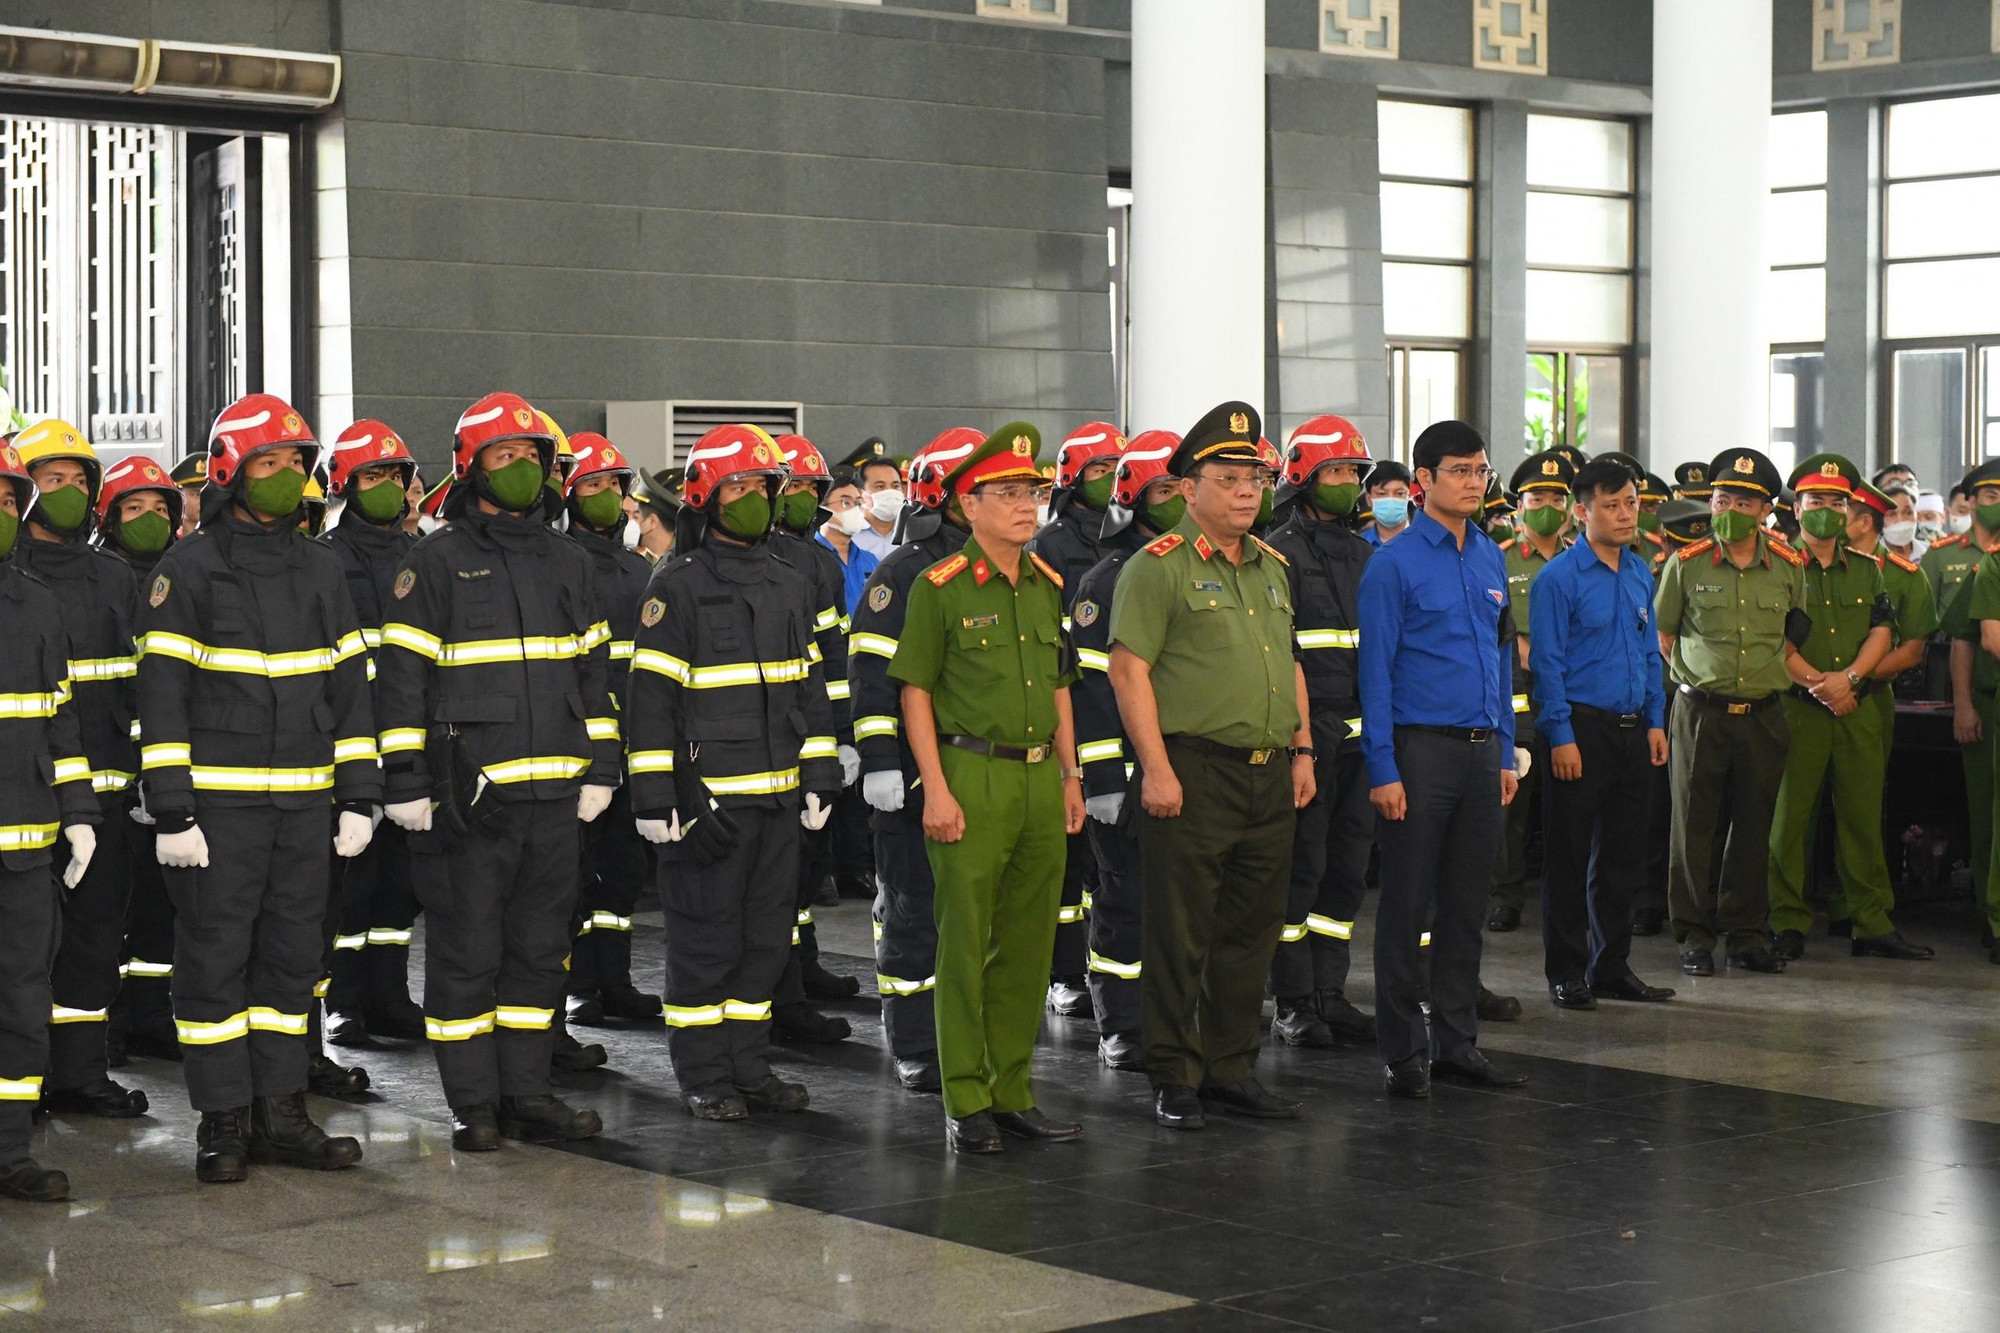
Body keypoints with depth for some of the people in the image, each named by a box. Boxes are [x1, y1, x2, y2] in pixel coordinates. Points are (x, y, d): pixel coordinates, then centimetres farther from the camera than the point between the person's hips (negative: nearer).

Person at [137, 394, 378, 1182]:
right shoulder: (188, 569, -5)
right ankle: (223, 1123, 8)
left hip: (303, 803, 5)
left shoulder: (319, 568, 12)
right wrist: (171, 810, -13)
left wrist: (358, 796, 9)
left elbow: (350, 685, 15)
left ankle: (279, 1114, 18)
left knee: (293, 958, 9)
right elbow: (162, 695, -8)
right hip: (217, 803, -5)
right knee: (215, 960, 0)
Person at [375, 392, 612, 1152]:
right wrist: (405, 780, -10)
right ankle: (473, 1103, 8)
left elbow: (594, 669, 19)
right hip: (466, 794, -5)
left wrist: (599, 768, 13)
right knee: (466, 953, 0)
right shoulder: (435, 562, -3)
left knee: (539, 949, 10)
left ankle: (525, 1094, 18)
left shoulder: (567, 562, 14)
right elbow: (401, 675, -5)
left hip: (553, 792, 5)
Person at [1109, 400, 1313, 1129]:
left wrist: (1302, 748, 14)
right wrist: (1156, 767, -17)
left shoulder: (1271, 568, 16)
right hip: (1194, 774, -7)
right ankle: (1175, 1079, 8)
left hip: (1270, 776, 7)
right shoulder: (1158, 567, -7)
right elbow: (1130, 669, -12)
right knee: (1181, 935, 0)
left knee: (1252, 932, 12)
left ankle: (1233, 1069, 22)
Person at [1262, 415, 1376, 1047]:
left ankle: (1329, 993, 16)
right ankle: (1293, 1002, 4)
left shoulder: (1365, 554, 17)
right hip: (1306, 727, -7)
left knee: (1347, 864, 9)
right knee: (1301, 864, -2)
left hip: (1361, 729, 7)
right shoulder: (1282, 553, -5)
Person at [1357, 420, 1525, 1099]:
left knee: (1466, 902, 10)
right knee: (1408, 905, 0)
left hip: (1482, 750, 6)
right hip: (1421, 748, -6)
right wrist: (1383, 769, -13)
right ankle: (1404, 1052, 7)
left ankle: (1457, 1041, 18)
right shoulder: (1394, 564, -6)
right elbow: (1376, 670, -8)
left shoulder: (1491, 559, 12)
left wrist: (1506, 753, 13)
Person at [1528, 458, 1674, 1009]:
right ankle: (1566, 974, 7)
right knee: (1570, 857, 0)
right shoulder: (1559, 577, -9)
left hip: (1632, 731, 7)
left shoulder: (1640, 574, 12)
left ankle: (1612, 968, 21)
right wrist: (1562, 736, -15)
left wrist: (1655, 722, 10)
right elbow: (1547, 663, -11)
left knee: (1622, 856, 12)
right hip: (1582, 729, -7)